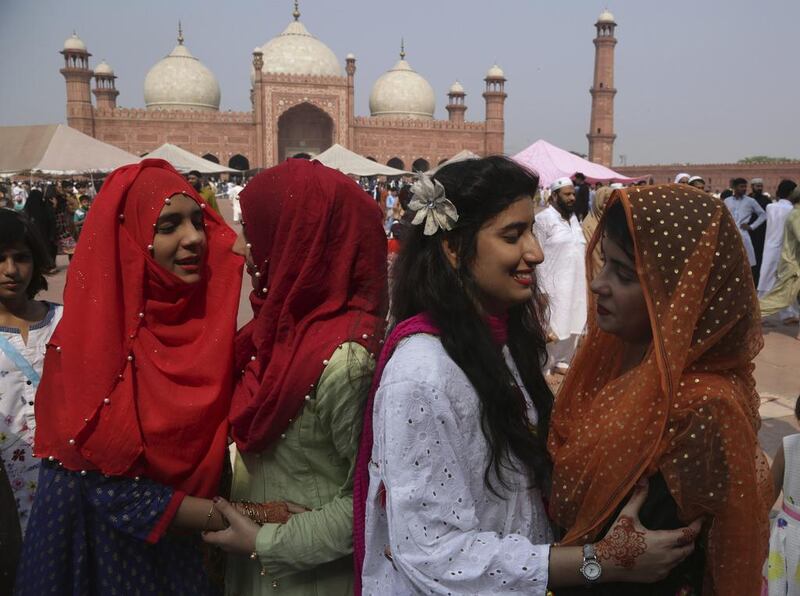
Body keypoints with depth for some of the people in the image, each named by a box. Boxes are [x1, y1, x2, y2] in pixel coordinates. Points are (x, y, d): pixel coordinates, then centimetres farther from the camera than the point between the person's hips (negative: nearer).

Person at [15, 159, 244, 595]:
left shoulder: (210, 322, -7)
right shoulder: (89, 343, -20)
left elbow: (219, 440, 3)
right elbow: (113, 492, -20)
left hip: (194, 549, 5)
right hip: (113, 550, -4)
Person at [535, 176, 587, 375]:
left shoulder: (573, 218, 12)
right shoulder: (544, 219, -11)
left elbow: (580, 249, 16)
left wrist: (584, 281, 13)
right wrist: (542, 289, -17)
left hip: (576, 284, 7)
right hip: (554, 286, -7)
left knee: (572, 325, 14)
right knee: (553, 328, -2)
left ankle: (562, 361, 30)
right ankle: (543, 366, 12)